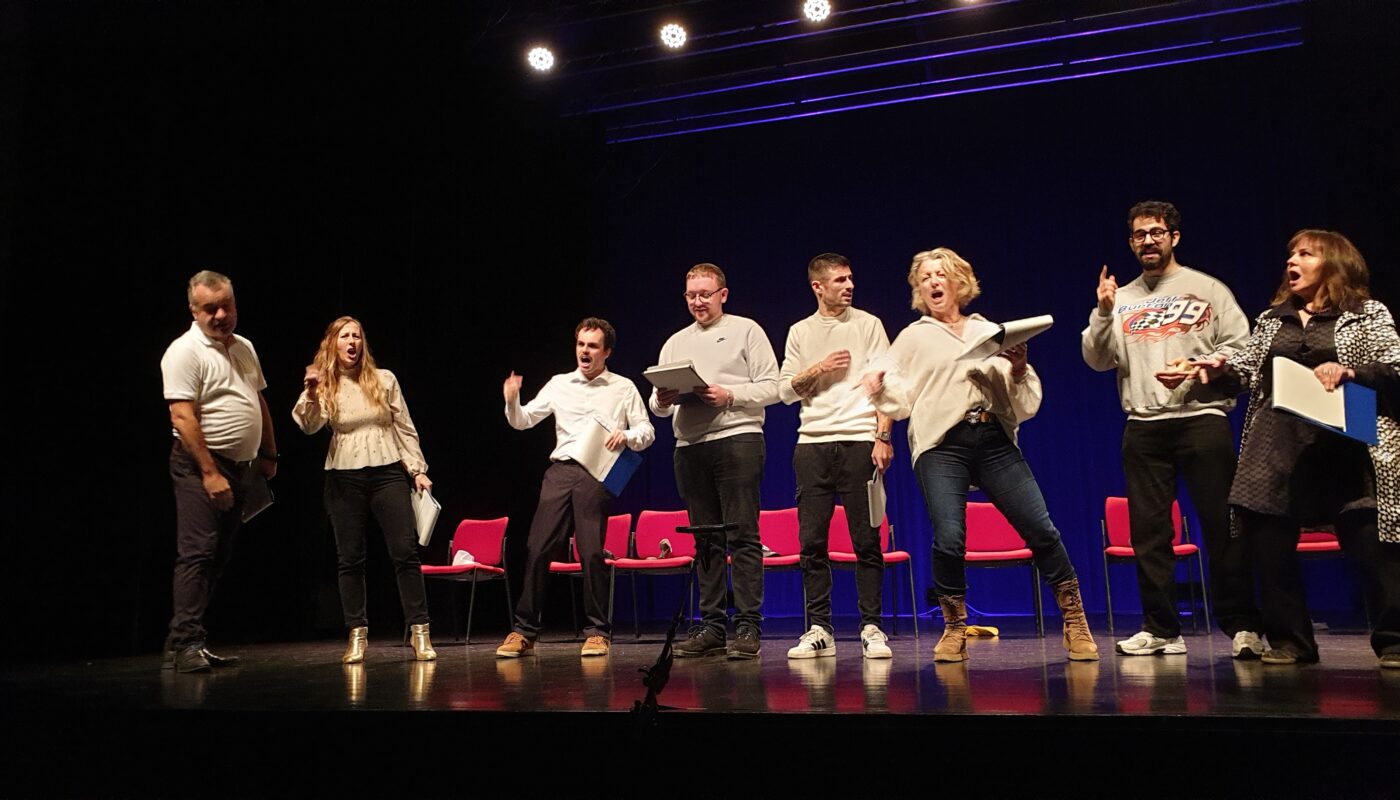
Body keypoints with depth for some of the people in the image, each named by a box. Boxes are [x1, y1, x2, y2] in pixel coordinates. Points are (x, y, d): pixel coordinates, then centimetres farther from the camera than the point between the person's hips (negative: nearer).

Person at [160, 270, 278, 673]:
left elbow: (260, 404, 23)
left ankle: (185, 641, 16)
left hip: (241, 467, 8)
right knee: (197, 553, -11)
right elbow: (182, 417, -18)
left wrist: (269, 455, 17)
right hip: (201, 464, -8)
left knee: (217, 557, 9)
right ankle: (184, 644, -7)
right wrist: (210, 473, -23)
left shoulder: (244, 348, 15)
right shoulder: (185, 352, -10)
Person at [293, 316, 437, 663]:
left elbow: (405, 427, 9)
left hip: (388, 472, 0)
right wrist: (311, 394, -31)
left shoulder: (384, 380, 7)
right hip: (344, 479, 0)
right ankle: (357, 635, 13)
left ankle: (419, 631, -1)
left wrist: (418, 469, 3)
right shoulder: (325, 386, 5)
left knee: (406, 552, -6)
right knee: (350, 558, 4)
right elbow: (309, 425, -13)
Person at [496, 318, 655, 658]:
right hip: (560, 470, 3)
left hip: (597, 475, -2)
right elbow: (523, 421, 13)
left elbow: (647, 432, 9)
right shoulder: (559, 384, 16)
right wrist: (511, 401, -8)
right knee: (537, 548, -3)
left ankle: (597, 631, 4)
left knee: (592, 552, -9)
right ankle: (524, 631, 5)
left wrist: (625, 435, -13)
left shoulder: (623, 388, 11)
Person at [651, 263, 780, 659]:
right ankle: (712, 626, 11)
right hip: (689, 445, 5)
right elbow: (658, 404, 19)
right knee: (706, 541, 6)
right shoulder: (675, 342, 22)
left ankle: (748, 626, -6)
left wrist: (729, 395, -15)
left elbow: (770, 387, -1)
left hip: (737, 438, -5)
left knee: (742, 534, -8)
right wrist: (662, 401, -4)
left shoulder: (746, 330, 8)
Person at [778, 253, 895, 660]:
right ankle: (819, 630, 8)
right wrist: (819, 369, -3)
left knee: (866, 541, -2)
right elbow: (785, 391, 11)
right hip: (812, 444, 2)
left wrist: (883, 436, -8)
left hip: (860, 441, -2)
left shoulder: (868, 324, 8)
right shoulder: (800, 332, 15)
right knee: (812, 540, 0)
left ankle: (871, 628, 6)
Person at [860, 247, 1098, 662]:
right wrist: (880, 388, -13)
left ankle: (1075, 622, 9)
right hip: (941, 444, -2)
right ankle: (954, 628, 4)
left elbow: (1024, 402, 17)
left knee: (1041, 529, -6)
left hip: (995, 441, 2)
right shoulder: (913, 337, 16)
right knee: (948, 538, -17)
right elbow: (901, 401, 7)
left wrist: (1019, 368, -1)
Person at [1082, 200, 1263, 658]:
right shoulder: (1121, 300, 14)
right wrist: (1102, 313, -7)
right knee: (1148, 530, 3)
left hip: (1202, 419, -3)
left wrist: (1199, 367, -14)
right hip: (1142, 426, 3)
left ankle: (1242, 626, 4)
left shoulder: (1208, 289, 8)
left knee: (1222, 525, -5)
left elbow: (1240, 350, 2)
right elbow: (1098, 361, 5)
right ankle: (1161, 629, 10)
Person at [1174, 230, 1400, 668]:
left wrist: (1349, 372, -19)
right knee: (1268, 545, 3)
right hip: (1276, 450, 4)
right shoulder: (1271, 319, 18)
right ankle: (1289, 641, 15)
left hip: (1342, 450, -4)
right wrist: (1217, 370, -9)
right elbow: (1245, 371, 11)